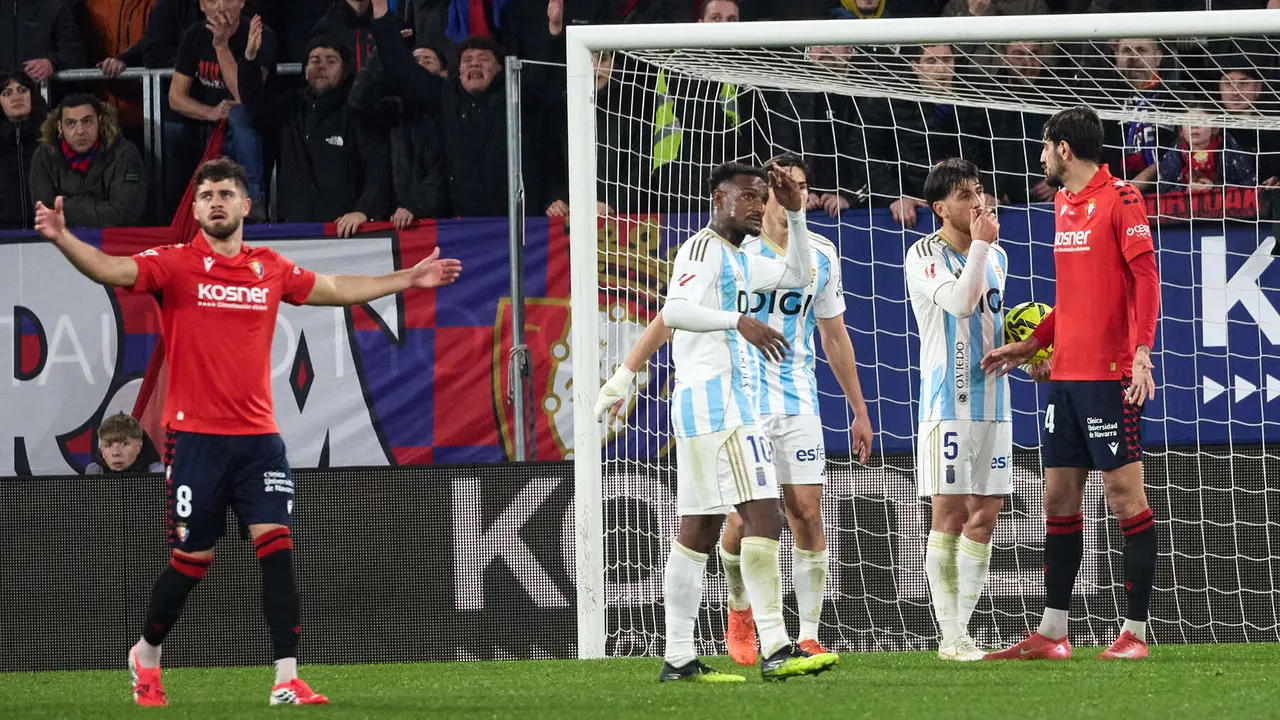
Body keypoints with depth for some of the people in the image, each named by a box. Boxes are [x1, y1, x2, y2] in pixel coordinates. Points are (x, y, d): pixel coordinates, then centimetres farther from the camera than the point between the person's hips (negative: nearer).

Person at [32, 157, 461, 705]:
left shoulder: (270, 269, 9)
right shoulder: (176, 264, -4)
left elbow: (337, 290, 25)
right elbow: (111, 270, -19)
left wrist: (409, 279, 27)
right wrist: (62, 238, -37)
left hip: (258, 438, 3)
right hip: (196, 438, -3)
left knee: (276, 547, -10)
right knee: (191, 561, 2)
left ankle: (287, 681, -10)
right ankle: (146, 656, 28)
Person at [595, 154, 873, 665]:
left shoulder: (821, 257, 6)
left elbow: (834, 337, 18)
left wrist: (859, 410, 20)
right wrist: (624, 377, -7)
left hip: (797, 401, 3)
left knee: (807, 514, -6)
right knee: (743, 518, -8)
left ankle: (809, 638, 0)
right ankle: (740, 612, 20)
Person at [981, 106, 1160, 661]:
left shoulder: (1120, 198, -8)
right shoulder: (1063, 203, 17)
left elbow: (1145, 278, -14)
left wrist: (1141, 352, -23)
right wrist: (1029, 346, 23)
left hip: (1111, 375, -9)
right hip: (1065, 374, 9)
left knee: (1124, 495, -5)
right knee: (1059, 499, 8)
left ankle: (1135, 631, -1)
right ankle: (1052, 633, 12)